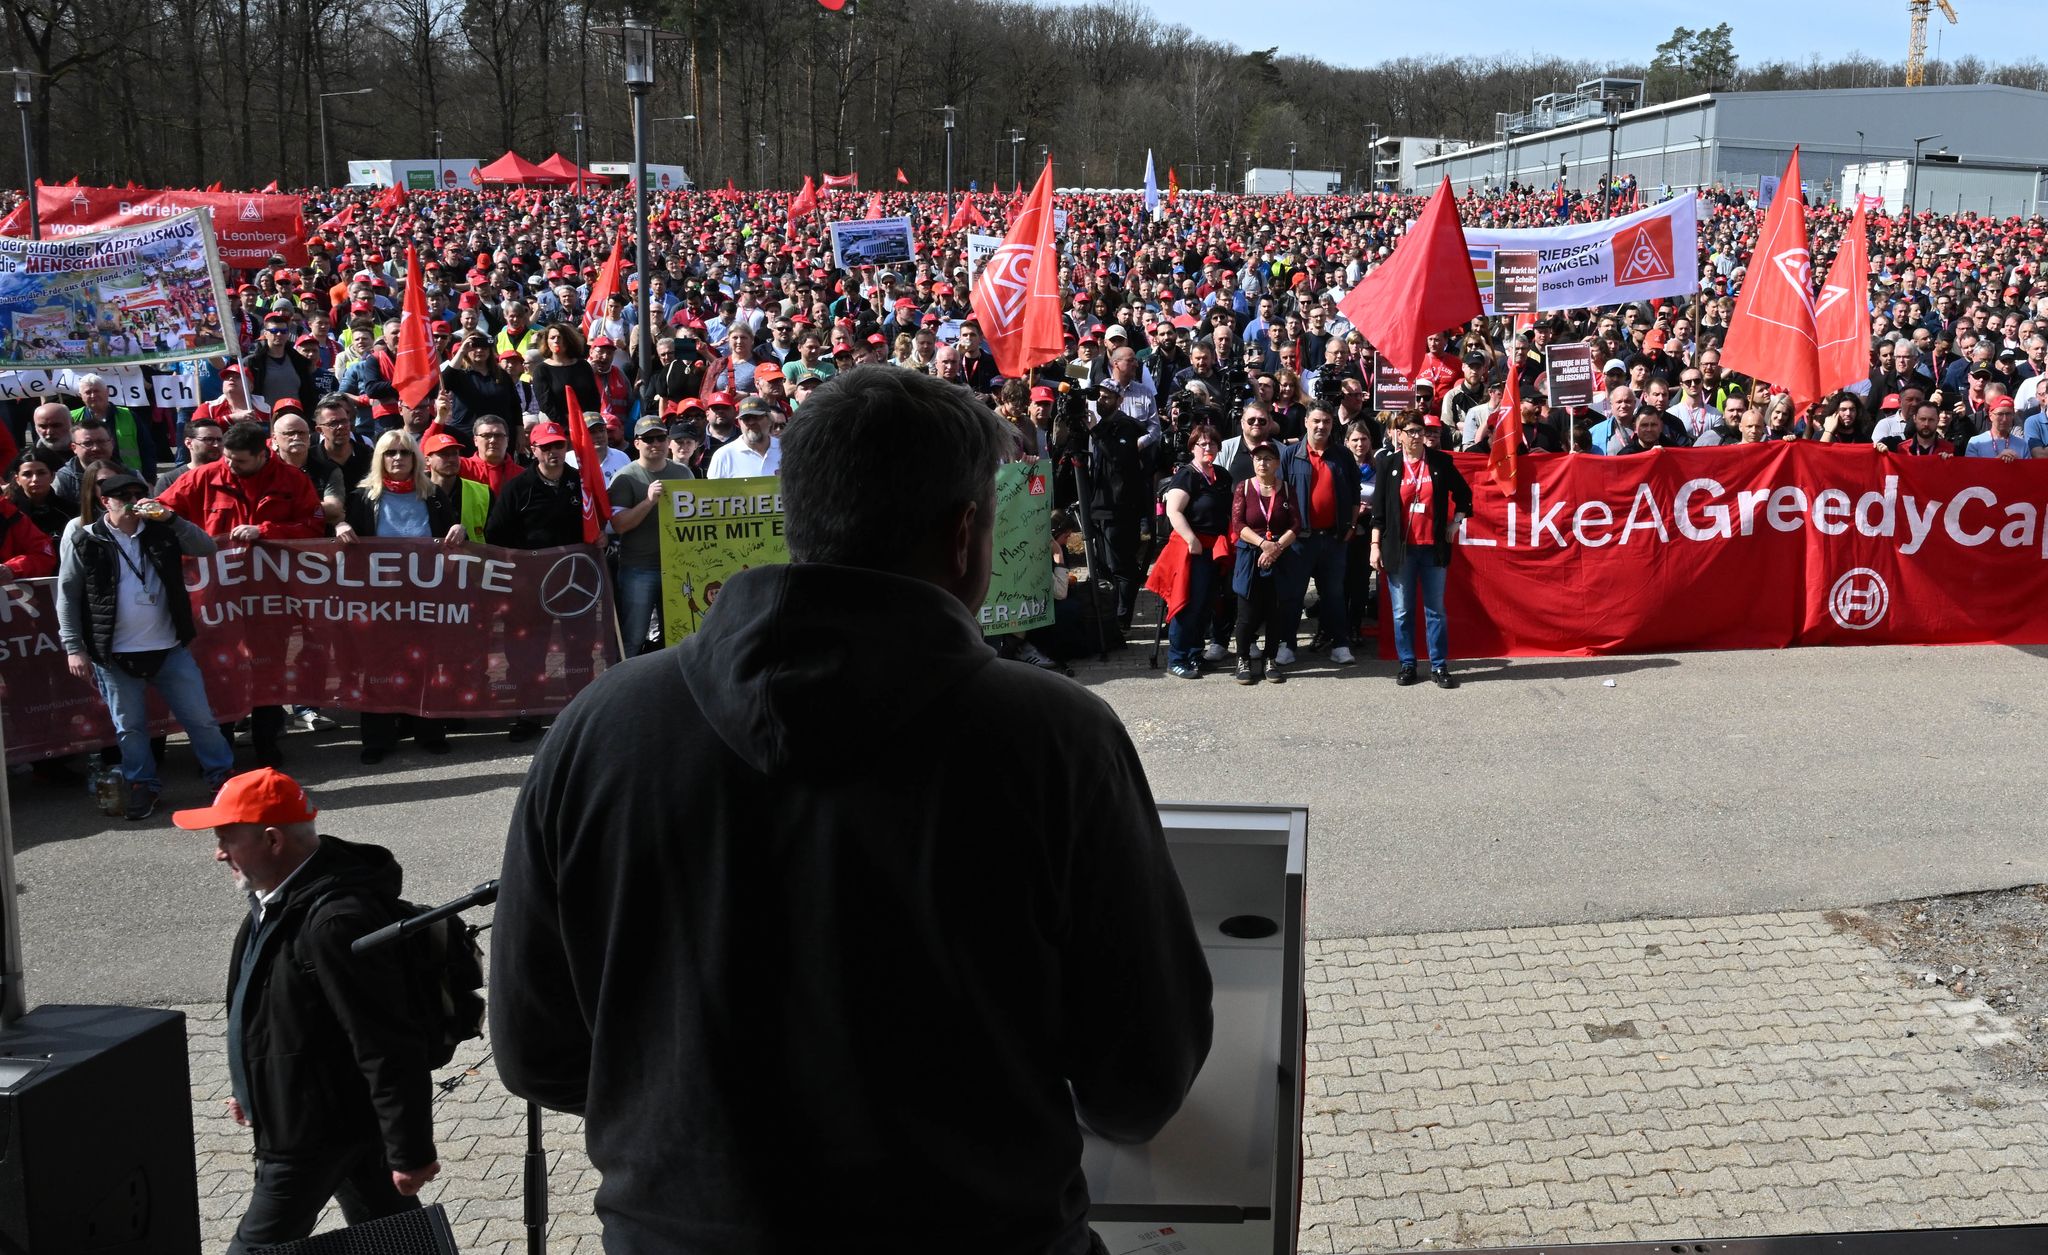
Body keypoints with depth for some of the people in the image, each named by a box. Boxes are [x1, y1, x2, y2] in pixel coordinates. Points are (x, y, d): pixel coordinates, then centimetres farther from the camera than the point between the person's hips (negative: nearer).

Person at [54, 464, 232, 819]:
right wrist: (74, 647, -6)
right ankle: (143, 786, 27)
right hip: (114, 655, -1)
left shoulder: (160, 530, 0)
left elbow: (208, 549, -7)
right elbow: (67, 596, -2)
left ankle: (223, 775, 24)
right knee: (129, 727, 11)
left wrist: (171, 519, -18)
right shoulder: (83, 539, -6)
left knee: (200, 717, 8)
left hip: (169, 647, 2)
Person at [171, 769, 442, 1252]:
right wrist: (251, 1088, 27)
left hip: (318, 1129, -10)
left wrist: (411, 1152, -25)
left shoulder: (336, 920, -30)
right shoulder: (281, 897, 3)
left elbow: (389, 1050, -29)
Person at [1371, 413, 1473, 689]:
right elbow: (1378, 508, 2)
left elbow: (1463, 493, 16)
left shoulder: (1441, 461, 3)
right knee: (1402, 611, 3)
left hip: (1433, 547, 1)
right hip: (1399, 549, -1)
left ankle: (1439, 667, 10)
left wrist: (1454, 523, 7)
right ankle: (1407, 665, 13)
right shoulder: (1387, 463, 1)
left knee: (1436, 610, 4)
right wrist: (1375, 545, -2)